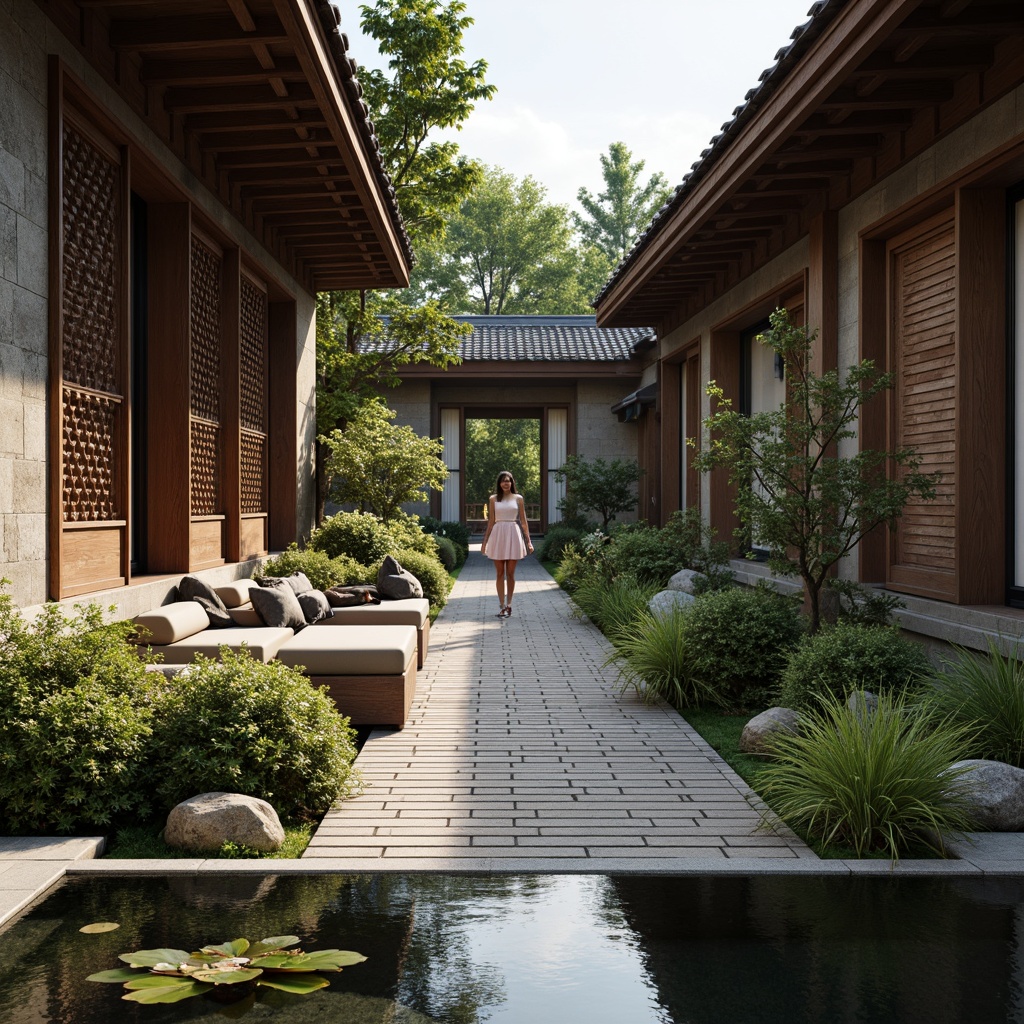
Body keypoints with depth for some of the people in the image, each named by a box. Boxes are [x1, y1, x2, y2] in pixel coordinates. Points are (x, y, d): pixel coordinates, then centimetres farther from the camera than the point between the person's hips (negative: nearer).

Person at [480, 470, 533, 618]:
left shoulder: (518, 498, 6)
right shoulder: (493, 499, 7)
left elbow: (523, 521, 7)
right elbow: (491, 522, 10)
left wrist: (528, 541, 3)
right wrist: (485, 542, 9)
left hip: (513, 535, 0)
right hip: (498, 535, 0)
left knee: (510, 573, 2)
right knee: (499, 573, 1)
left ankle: (508, 604, 12)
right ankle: (502, 606, 6)